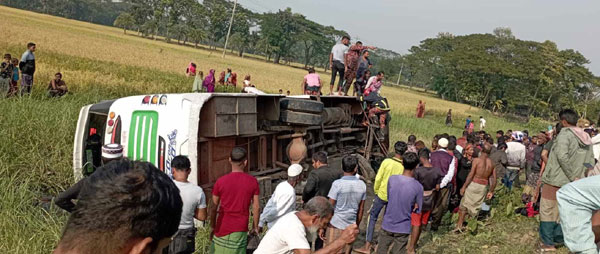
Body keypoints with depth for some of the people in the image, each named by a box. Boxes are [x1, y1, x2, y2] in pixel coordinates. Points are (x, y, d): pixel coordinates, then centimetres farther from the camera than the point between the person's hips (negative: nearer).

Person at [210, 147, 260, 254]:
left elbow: (214, 207, 0)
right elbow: (256, 207, 0)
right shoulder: (253, 182, -5)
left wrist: (212, 227, 12)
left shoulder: (220, 181, -7)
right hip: (241, 229, 1)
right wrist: (255, 227, 12)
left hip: (222, 228, -1)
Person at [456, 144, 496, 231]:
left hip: (474, 184, -4)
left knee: (464, 204, 7)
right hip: (484, 187, 4)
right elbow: (494, 179, 5)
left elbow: (471, 175, -14)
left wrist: (464, 187, -9)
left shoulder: (476, 160, -10)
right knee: (476, 206, 14)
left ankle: (459, 225, 6)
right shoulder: (491, 163, 3)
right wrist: (491, 191, 16)